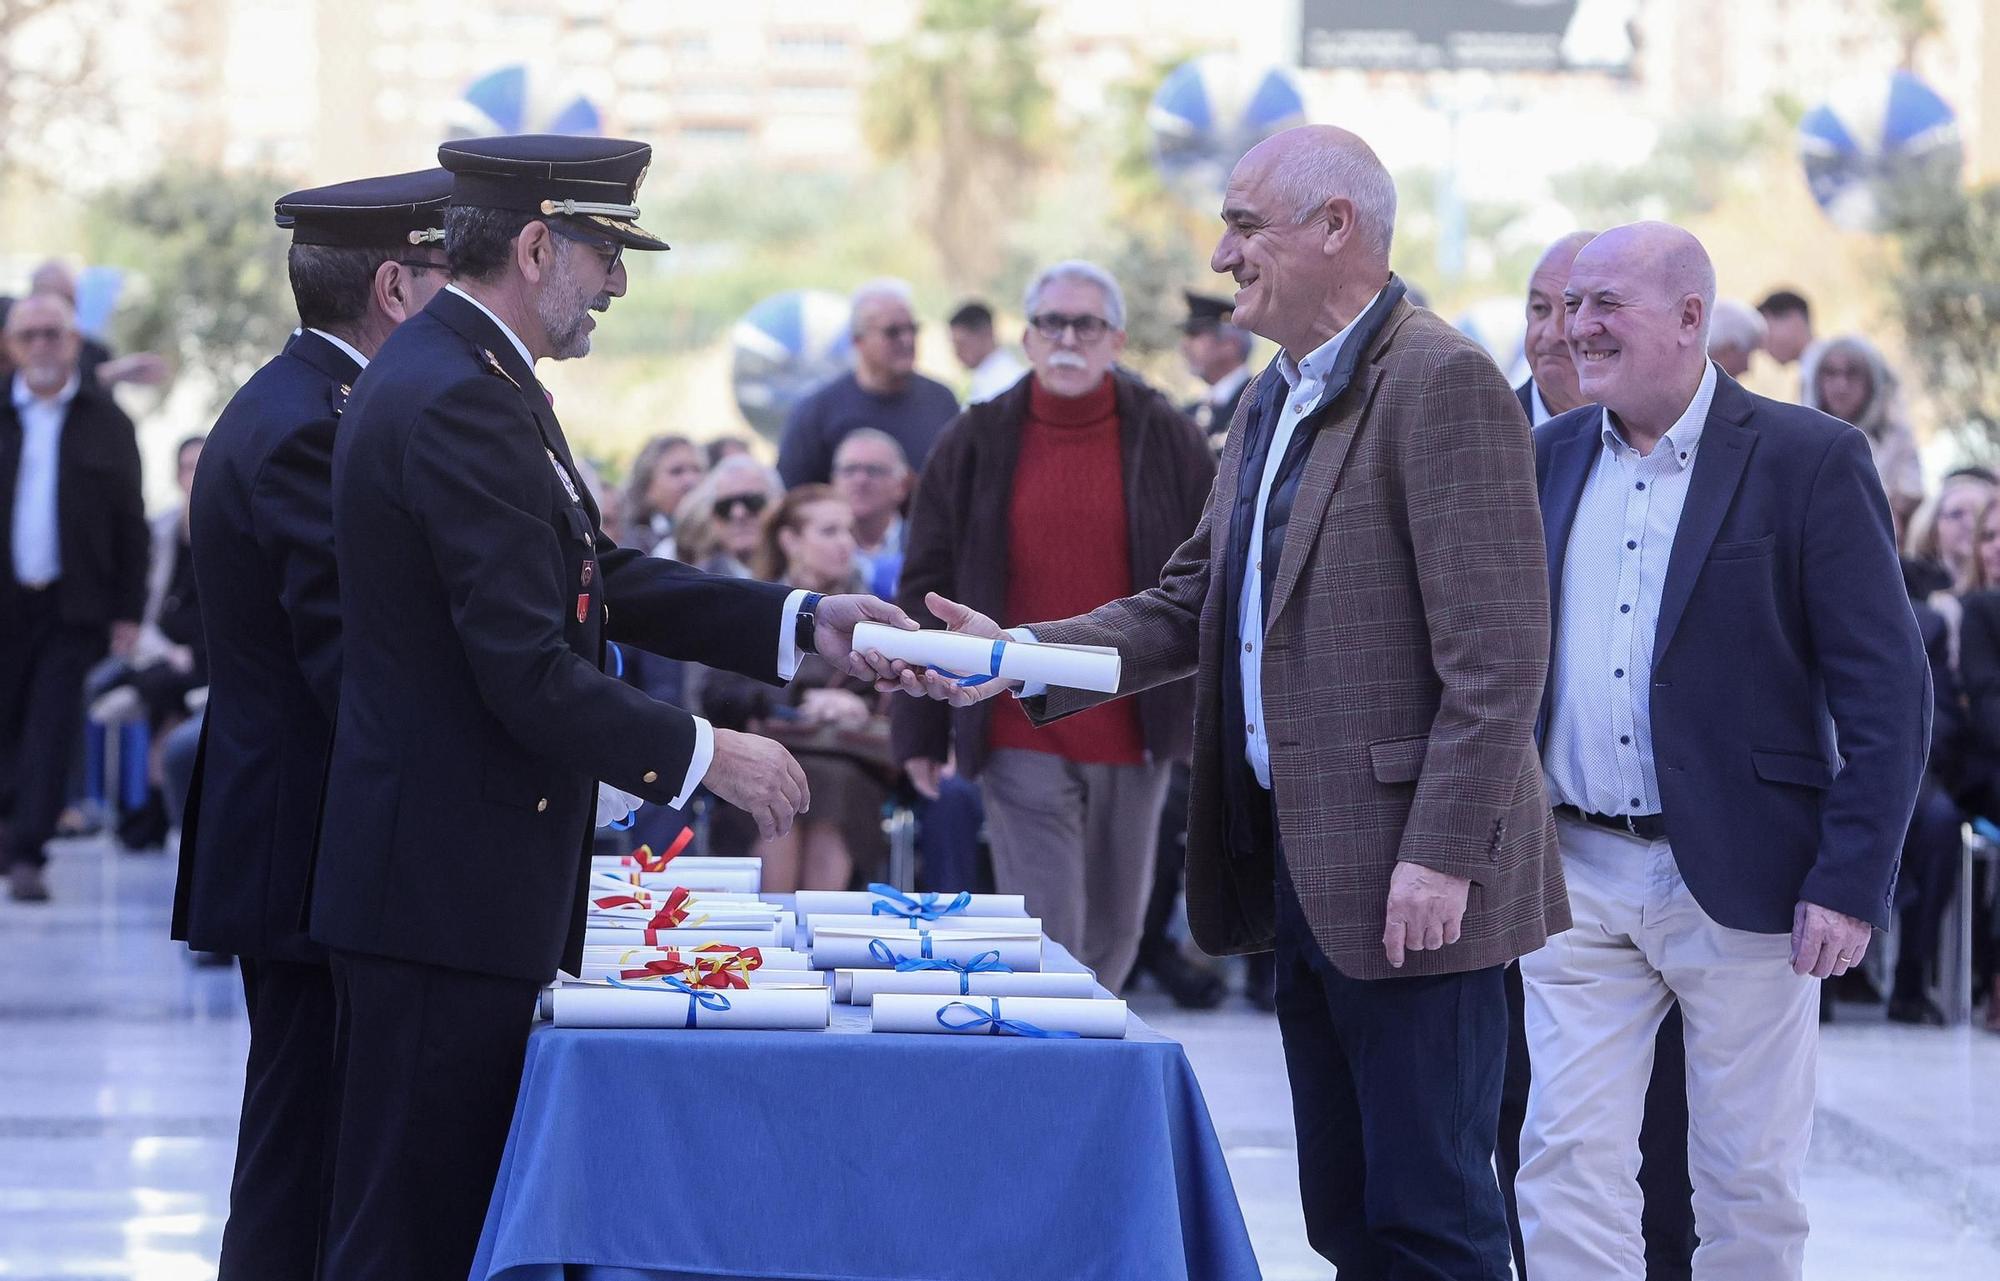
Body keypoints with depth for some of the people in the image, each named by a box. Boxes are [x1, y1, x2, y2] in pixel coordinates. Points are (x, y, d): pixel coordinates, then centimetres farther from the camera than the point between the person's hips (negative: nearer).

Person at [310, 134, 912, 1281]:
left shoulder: (463, 378, 14)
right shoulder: (460, 403, -19)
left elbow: (600, 579, 17)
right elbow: (530, 675, -23)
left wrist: (805, 623, 10)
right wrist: (704, 755, -12)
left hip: (453, 874, 11)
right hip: (446, 889, -11)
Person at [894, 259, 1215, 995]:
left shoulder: (1168, 443, 3)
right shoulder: (976, 445, 3)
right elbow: (926, 594, 4)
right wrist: (920, 730, 1)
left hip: (1135, 734, 2)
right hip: (1022, 737, -1)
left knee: (1114, 930, 12)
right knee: (1043, 938, -7)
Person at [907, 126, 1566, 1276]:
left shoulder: (1443, 384, -13)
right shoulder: (1276, 400, 17)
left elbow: (1498, 654, -18)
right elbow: (1196, 603, 19)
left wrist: (1440, 857, -21)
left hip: (1411, 888, -9)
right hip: (1301, 869, 9)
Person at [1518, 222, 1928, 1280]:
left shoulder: (1808, 459, -7)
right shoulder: (1549, 458, 9)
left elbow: (1888, 693, -9)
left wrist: (1853, 882, -14)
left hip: (1740, 879, -4)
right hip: (1577, 875, 4)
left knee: (1750, 1189, 5)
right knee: (1568, 1162, 0)